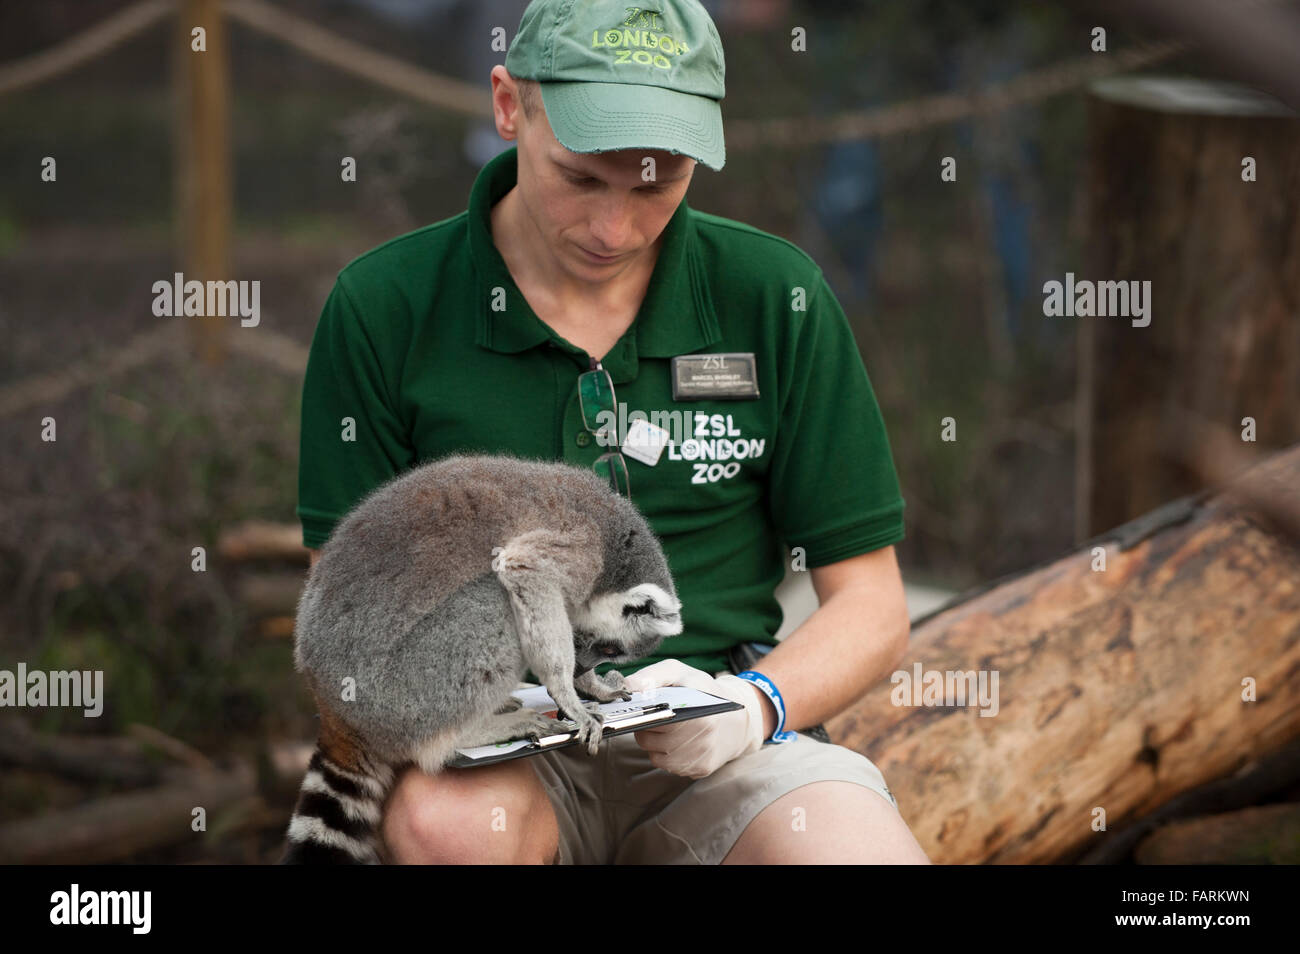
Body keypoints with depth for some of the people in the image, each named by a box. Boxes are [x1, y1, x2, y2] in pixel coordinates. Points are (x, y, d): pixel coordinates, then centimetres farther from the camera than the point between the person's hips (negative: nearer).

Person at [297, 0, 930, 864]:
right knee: (449, 823, -36)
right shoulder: (385, 306, 1)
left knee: (869, 853, -31)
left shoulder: (774, 298, 4)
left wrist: (754, 704, -14)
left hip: (715, 751, 0)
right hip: (490, 756, 0)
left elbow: (873, 611, 6)